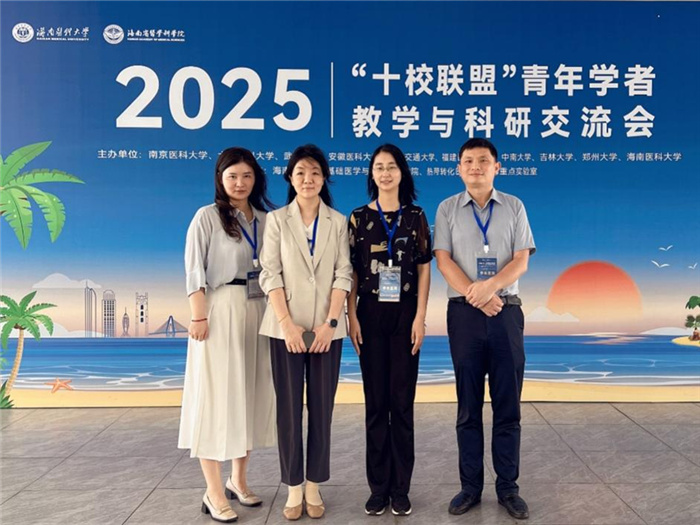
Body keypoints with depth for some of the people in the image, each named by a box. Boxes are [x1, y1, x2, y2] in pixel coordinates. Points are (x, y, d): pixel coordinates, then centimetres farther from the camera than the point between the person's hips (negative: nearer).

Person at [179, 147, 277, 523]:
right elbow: (195, 271, -8)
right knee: (216, 395, -1)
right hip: (220, 311, -5)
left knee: (251, 393, 11)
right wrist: (199, 317, -14)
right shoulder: (207, 217, -4)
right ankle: (213, 493, 7)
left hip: (257, 312, 5)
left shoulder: (266, 218, 9)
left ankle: (238, 480, 26)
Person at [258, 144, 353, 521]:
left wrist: (330, 322, -11)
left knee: (321, 408, 5)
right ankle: (293, 488, 15)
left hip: (326, 328, 1)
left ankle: (314, 486, 18)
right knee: (289, 408, 3)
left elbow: (343, 274, 0)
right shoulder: (276, 219, 5)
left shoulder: (338, 222, 7)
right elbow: (270, 274, -3)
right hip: (285, 327, -1)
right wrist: (287, 323, -12)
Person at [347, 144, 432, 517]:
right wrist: (351, 317, -4)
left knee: (402, 401, 3)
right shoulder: (359, 218, 5)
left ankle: (400, 488, 16)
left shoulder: (416, 217, 4)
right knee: (375, 401, 6)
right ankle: (378, 486, 17)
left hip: (404, 315, 0)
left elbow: (424, 270, 2)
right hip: (371, 315, 1)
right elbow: (351, 272, 3)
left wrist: (420, 317, -5)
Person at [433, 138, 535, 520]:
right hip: (464, 313, 0)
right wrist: (478, 297, -12)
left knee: (508, 406, 4)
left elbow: (521, 260, 0)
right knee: (469, 406, 6)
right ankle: (470, 486, 16)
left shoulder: (514, 207, 7)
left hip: (507, 312, 1)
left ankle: (507, 487, 16)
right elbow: (444, 261, -2)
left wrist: (490, 285, -17)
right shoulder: (447, 209, 6)